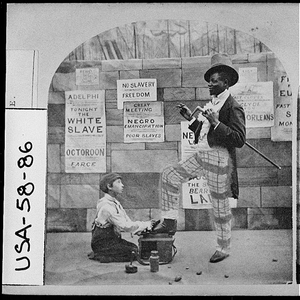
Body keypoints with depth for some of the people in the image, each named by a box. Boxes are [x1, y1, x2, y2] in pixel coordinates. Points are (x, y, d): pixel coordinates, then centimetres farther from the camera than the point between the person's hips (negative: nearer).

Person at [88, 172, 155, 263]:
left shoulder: (115, 203, 10)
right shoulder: (107, 206, -22)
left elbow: (128, 221, 7)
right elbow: (125, 226, -25)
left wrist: (145, 226, -7)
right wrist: (145, 224, -17)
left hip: (113, 239, 10)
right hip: (102, 243, -10)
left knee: (135, 247, 1)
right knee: (134, 253, -13)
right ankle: (98, 255, -7)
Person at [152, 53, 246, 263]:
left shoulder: (233, 107, -13)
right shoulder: (213, 104, 13)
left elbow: (239, 140, -22)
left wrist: (216, 123, -27)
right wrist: (191, 118, 8)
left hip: (219, 160, -8)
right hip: (201, 155, 8)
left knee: (220, 207, 4)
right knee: (169, 175, 4)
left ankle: (224, 249, 22)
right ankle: (170, 222, 13)